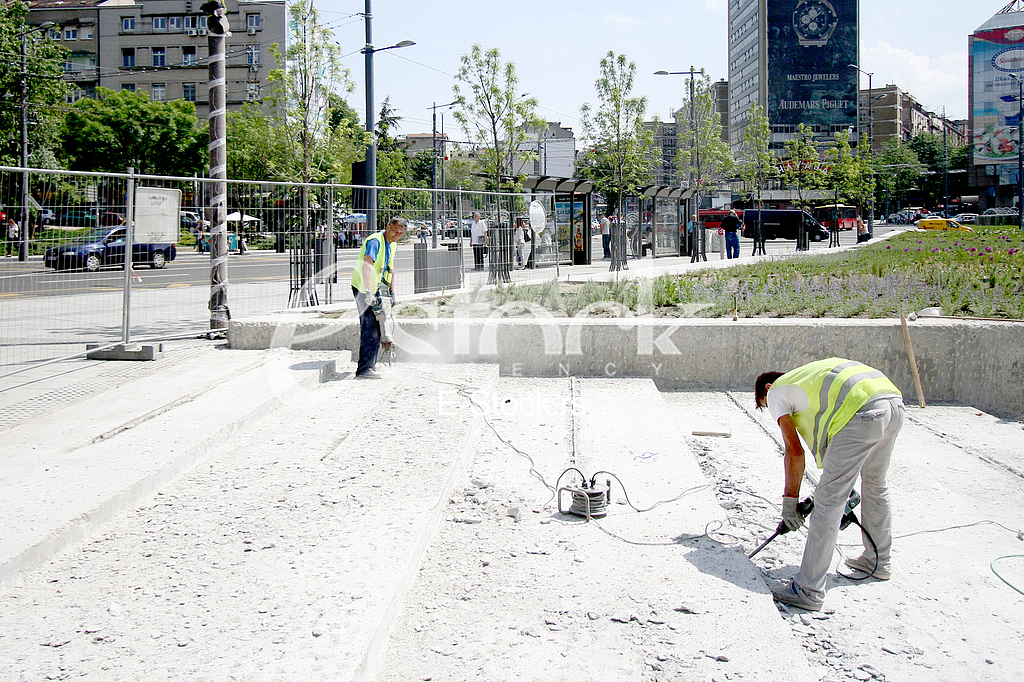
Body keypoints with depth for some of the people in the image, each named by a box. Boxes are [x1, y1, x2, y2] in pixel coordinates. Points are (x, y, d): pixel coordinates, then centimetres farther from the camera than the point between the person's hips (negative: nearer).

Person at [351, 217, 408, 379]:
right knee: (370, 328, -16)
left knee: (376, 326, 17)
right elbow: (367, 265, -36)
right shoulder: (375, 241, -21)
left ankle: (371, 363, 31)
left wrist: (391, 290, 21)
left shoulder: (391, 244, 10)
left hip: (376, 289, 10)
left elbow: (390, 268, 24)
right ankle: (363, 370, -16)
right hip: (363, 289, -10)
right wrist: (368, 292, -45)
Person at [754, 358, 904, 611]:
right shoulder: (808, 375, 38)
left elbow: (794, 451, 7)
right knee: (875, 484, 29)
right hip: (894, 402, 9)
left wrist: (790, 500, 14)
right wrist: (836, 479, 37)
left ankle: (808, 590, -1)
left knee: (829, 501, -4)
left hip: (862, 413, -9)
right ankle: (877, 562, 46)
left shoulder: (776, 392, 15)